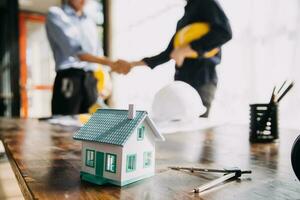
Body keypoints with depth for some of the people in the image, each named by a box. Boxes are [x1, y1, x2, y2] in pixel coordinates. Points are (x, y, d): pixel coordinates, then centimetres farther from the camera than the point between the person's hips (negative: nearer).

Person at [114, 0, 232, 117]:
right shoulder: (184, 18, 22)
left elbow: (224, 33, -18)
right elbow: (168, 53, 23)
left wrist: (185, 50, -18)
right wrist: (133, 64, 23)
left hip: (202, 81, -8)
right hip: (182, 81, 8)